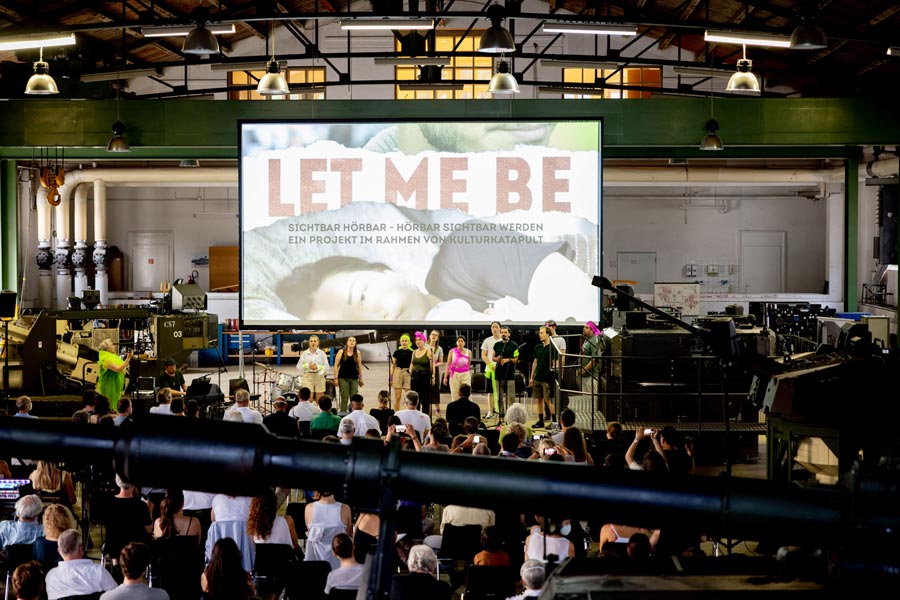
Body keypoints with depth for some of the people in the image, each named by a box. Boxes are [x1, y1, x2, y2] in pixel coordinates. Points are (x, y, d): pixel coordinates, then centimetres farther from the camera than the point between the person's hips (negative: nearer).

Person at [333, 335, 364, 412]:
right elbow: (336, 365, 1)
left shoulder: (357, 353, 6)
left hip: (354, 378, 2)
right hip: (343, 378, -2)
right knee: (344, 399, -3)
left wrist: (360, 378, 8)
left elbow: (359, 366, 9)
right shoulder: (341, 352, 1)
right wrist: (335, 378, -4)